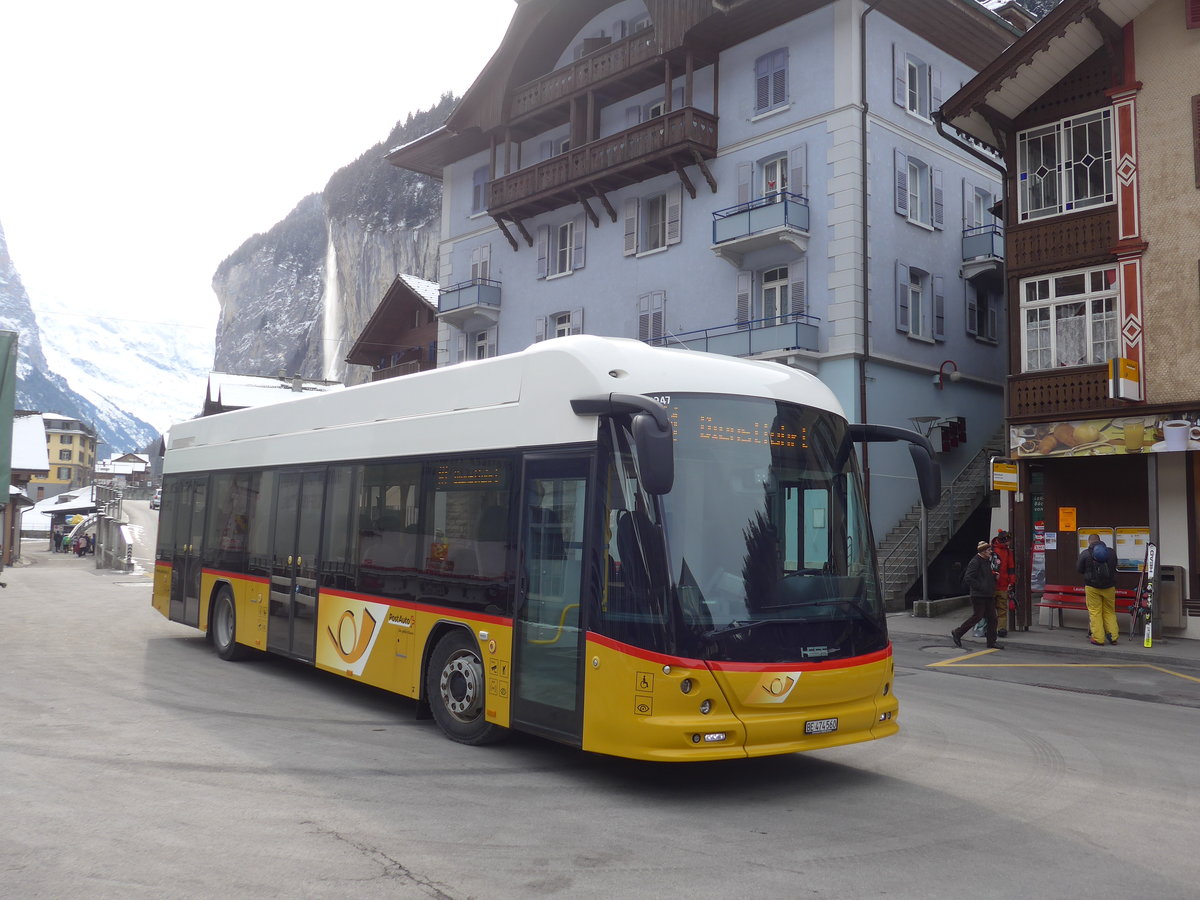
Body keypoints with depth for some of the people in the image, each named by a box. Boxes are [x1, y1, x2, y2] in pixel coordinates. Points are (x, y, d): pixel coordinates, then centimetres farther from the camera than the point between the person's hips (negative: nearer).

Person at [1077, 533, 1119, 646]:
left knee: (1094, 612, 2)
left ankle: (1098, 638, 1)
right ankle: (1113, 637, 12)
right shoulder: (1111, 552, 3)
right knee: (1109, 612, 13)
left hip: (1092, 587, -3)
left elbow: (1079, 569, 0)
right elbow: (1114, 567, 16)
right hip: (1109, 587, 3)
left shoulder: (1085, 554, -8)